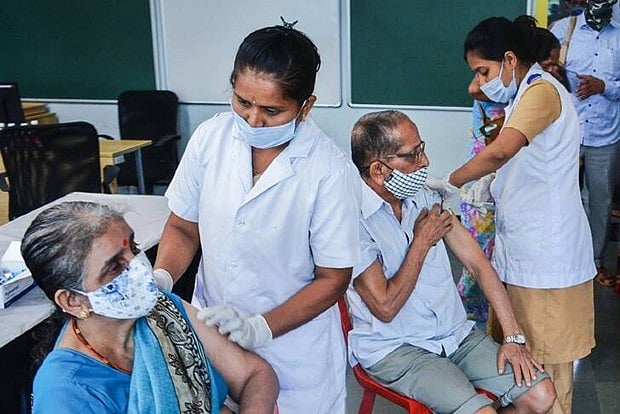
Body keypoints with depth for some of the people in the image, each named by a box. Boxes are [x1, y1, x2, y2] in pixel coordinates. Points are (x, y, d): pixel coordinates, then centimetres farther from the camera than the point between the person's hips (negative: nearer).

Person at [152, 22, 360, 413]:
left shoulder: (331, 171, -21)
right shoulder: (210, 138, -9)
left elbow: (332, 279, -13)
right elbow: (183, 228, 4)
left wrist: (259, 328, -22)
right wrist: (160, 278, -14)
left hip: (294, 355, -3)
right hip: (211, 334, 4)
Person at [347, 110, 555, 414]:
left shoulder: (424, 198, 5)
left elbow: (478, 263, 5)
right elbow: (385, 307, -17)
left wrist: (514, 337, -1)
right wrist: (422, 242, -10)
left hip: (456, 332, 7)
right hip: (395, 349, -6)